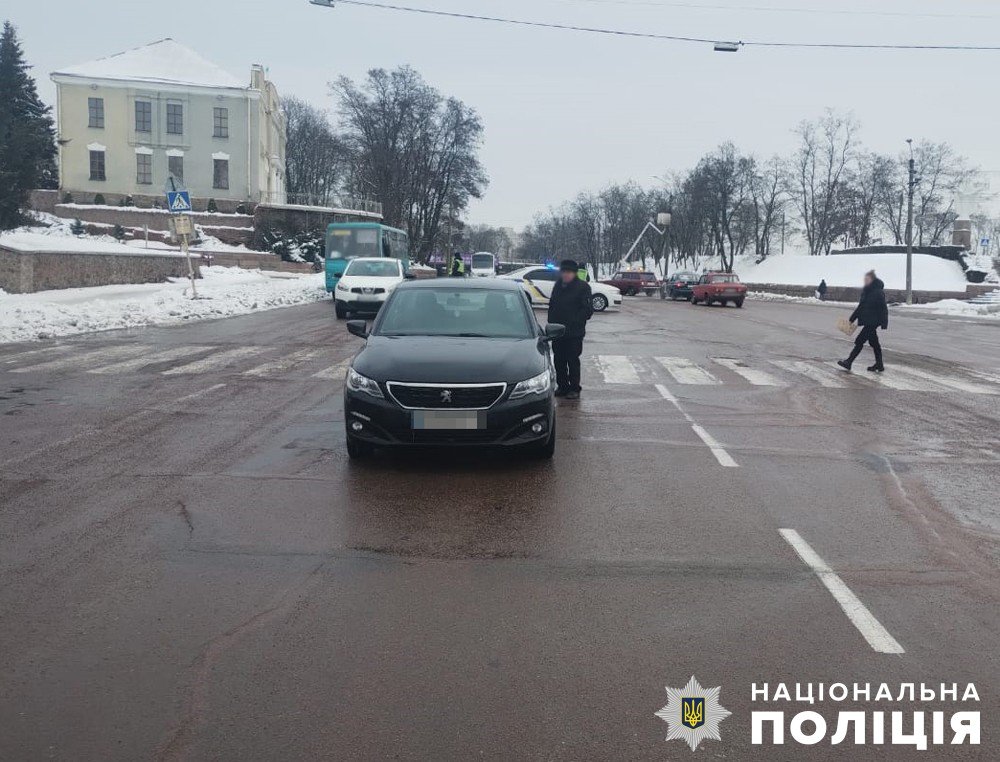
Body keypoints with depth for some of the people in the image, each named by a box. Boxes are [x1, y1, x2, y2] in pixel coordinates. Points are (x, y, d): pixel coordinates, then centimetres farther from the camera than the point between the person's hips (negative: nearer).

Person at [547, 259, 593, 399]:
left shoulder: (582, 287, -7)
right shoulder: (558, 285, 12)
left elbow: (588, 309, -9)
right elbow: (552, 306, 19)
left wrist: (576, 322, -15)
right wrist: (551, 323, 10)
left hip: (574, 333, -6)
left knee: (573, 361, -2)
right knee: (559, 361, 10)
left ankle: (574, 389, 6)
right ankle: (562, 386, 21)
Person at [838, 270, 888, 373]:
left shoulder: (878, 292, -15)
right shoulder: (866, 292, 10)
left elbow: (883, 309, -17)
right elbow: (861, 307, 18)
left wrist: (884, 324, -22)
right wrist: (852, 319, 18)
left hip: (872, 322, -9)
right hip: (868, 322, 9)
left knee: (859, 341, -5)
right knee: (873, 342, 12)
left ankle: (848, 363, 1)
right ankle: (879, 365, 19)